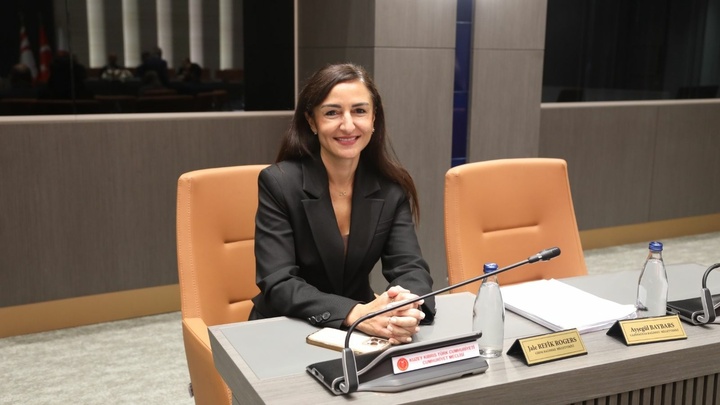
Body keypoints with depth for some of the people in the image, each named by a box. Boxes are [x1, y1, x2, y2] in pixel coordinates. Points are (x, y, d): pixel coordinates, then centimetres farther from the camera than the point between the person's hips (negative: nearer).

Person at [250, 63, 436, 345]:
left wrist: (409, 309, -33)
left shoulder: (391, 187, -4)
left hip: (361, 333, 2)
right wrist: (355, 313, -35)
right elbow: (277, 284, -20)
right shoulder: (278, 182, -13)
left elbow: (410, 267, -10)